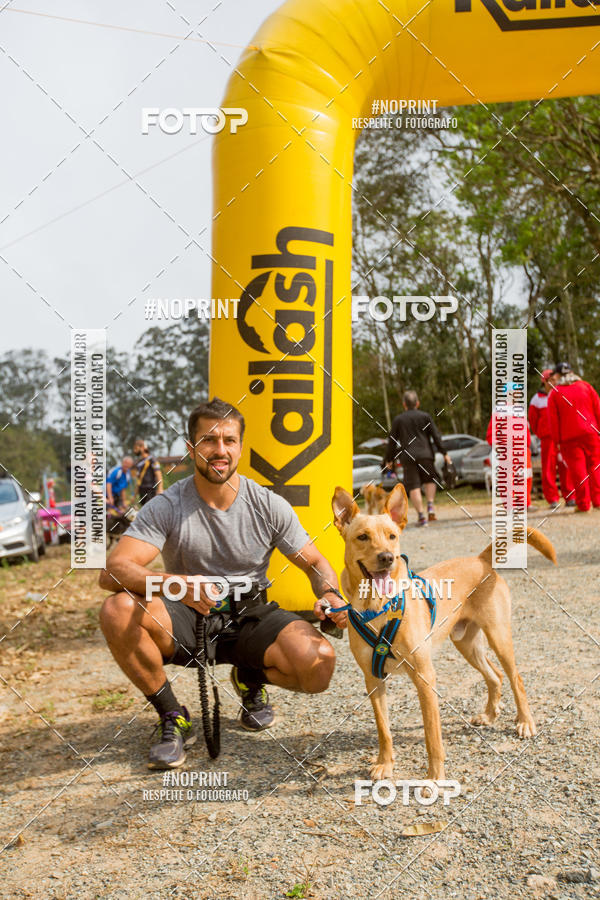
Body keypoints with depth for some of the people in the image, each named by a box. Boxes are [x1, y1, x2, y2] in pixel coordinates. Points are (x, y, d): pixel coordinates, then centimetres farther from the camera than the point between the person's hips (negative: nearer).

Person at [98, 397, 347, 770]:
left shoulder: (270, 505, -6)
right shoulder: (166, 507, -12)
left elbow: (316, 563, 3)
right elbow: (112, 570, -23)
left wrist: (329, 595, -21)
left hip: (252, 617, 1)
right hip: (188, 621, -1)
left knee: (320, 662, -26)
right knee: (119, 609, -30)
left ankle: (251, 678, 11)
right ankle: (173, 718, -8)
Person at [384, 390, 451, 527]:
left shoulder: (398, 420, 6)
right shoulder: (425, 416, 6)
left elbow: (392, 441, 7)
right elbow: (436, 436, 3)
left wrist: (389, 459, 17)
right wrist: (444, 453, 8)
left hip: (407, 457, -1)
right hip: (425, 454, 1)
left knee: (413, 487, 0)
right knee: (429, 480, 21)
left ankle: (421, 516, -5)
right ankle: (430, 506, 3)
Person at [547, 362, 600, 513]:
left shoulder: (554, 393, 2)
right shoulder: (585, 386, 9)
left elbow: (553, 420, -2)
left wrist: (557, 441, 2)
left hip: (569, 438, -2)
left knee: (578, 470, 0)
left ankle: (583, 504, 1)